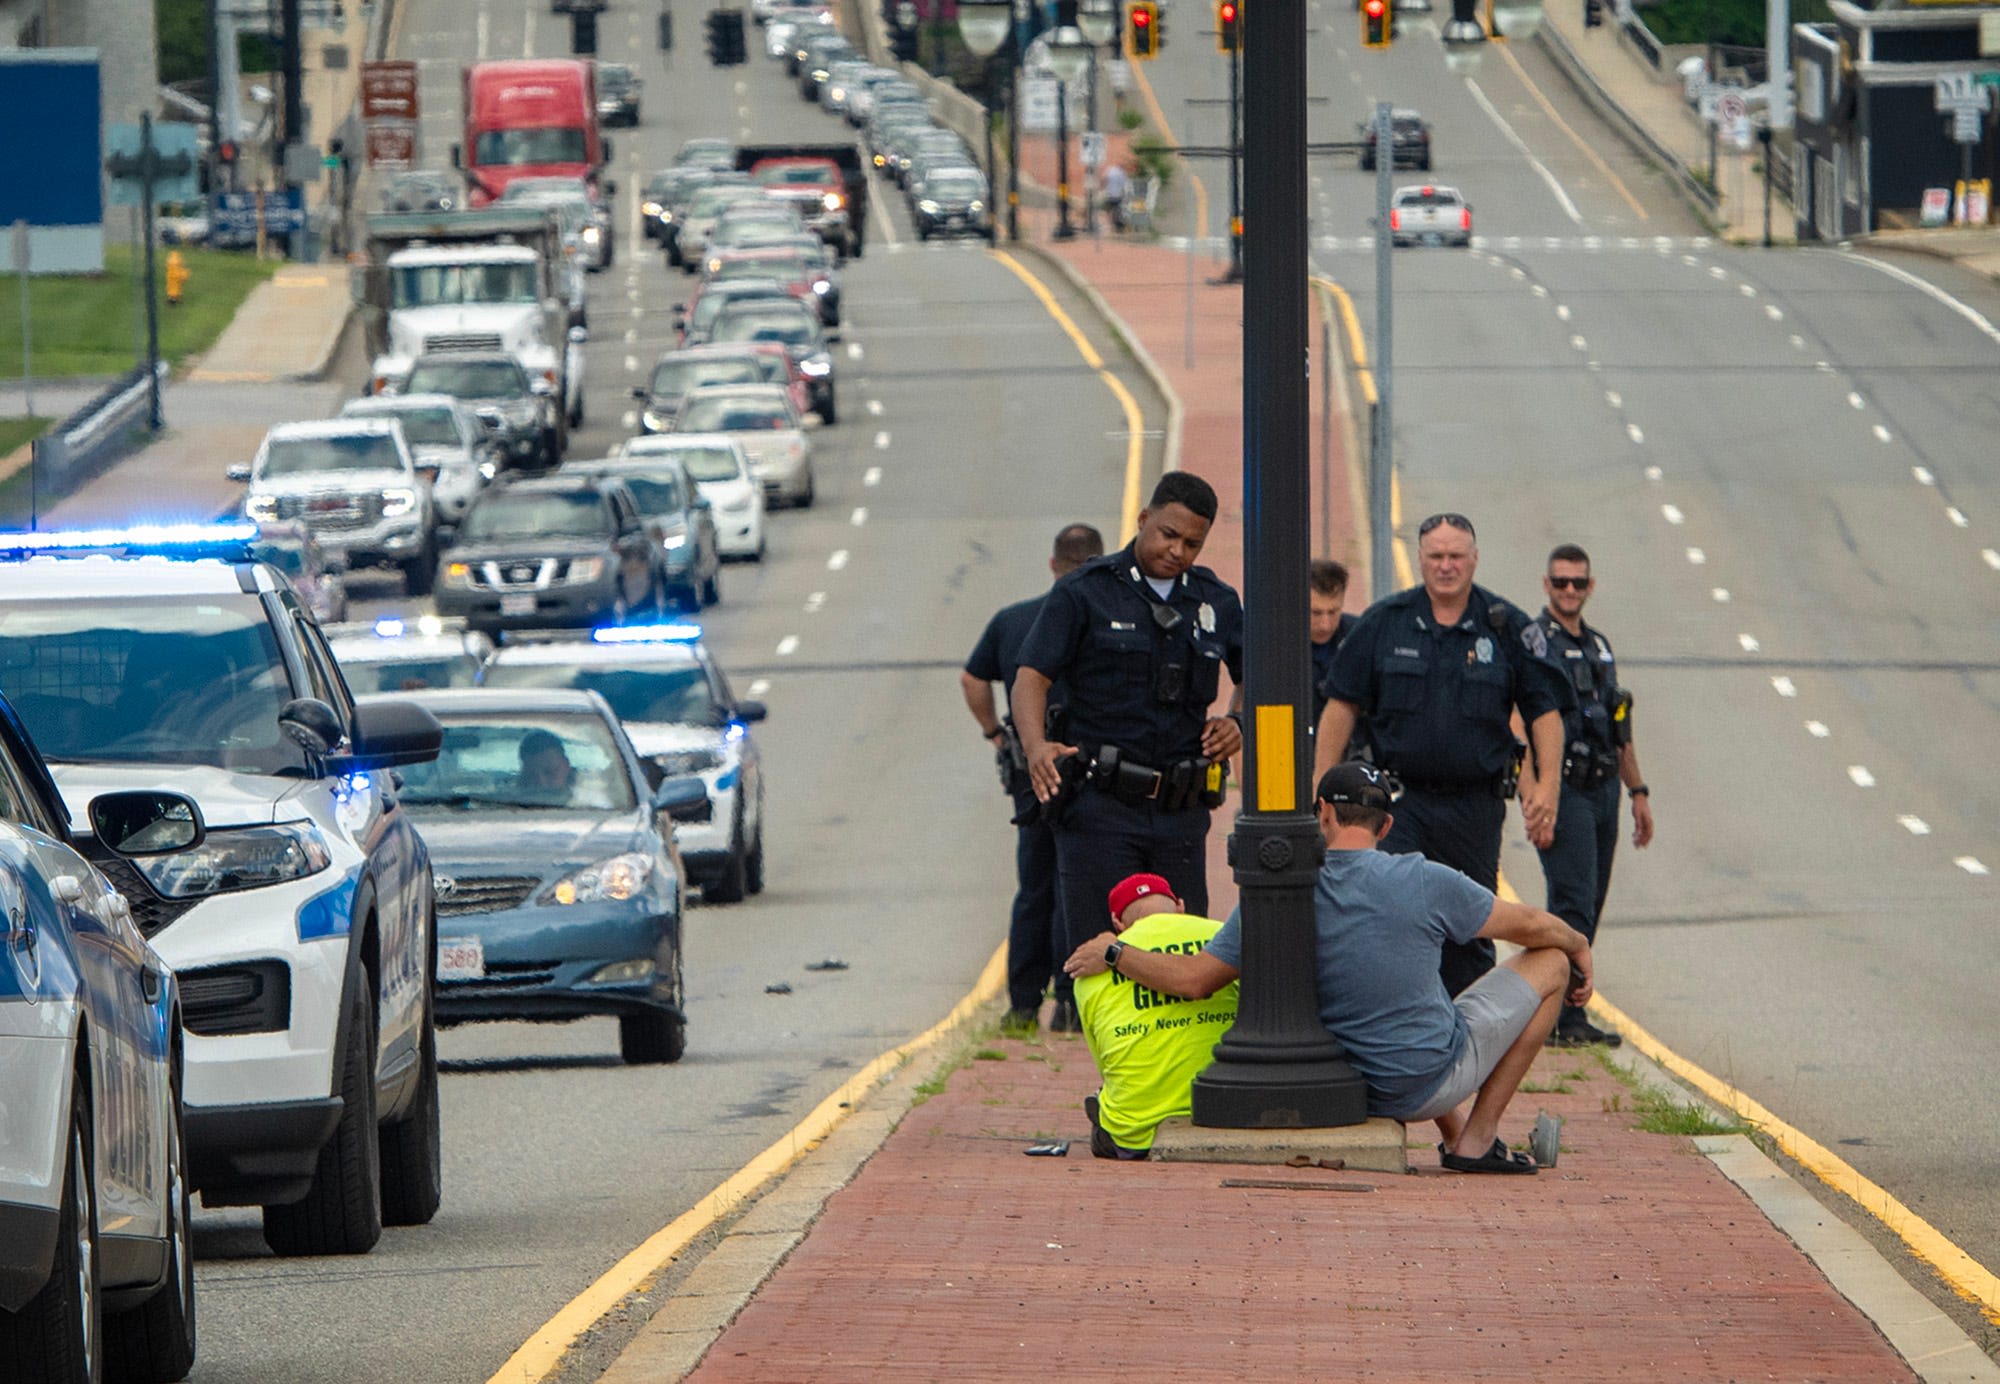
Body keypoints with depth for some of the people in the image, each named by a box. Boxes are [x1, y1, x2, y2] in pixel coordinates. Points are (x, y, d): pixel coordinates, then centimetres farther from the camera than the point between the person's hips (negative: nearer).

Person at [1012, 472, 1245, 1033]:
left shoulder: (1215, 602, 12)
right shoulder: (1085, 592, -1)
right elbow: (1031, 676, -7)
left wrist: (1238, 724, 2)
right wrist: (1036, 745, -27)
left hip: (1179, 815, 4)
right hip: (1099, 804, -4)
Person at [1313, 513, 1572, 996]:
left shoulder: (1507, 629, 3)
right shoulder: (1385, 622, 3)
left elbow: (1545, 710, 5)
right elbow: (1342, 704, 6)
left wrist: (1546, 785, -7)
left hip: (1475, 805, 0)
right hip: (1397, 798, 0)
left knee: (1470, 930, 6)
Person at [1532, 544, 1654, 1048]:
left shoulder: (1599, 647, 17)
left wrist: (1638, 791, 19)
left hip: (1603, 788, 8)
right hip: (1563, 790, -8)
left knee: (1587, 910, 8)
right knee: (1573, 904, -12)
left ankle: (1560, 1013, 13)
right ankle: (1565, 1018, -12)